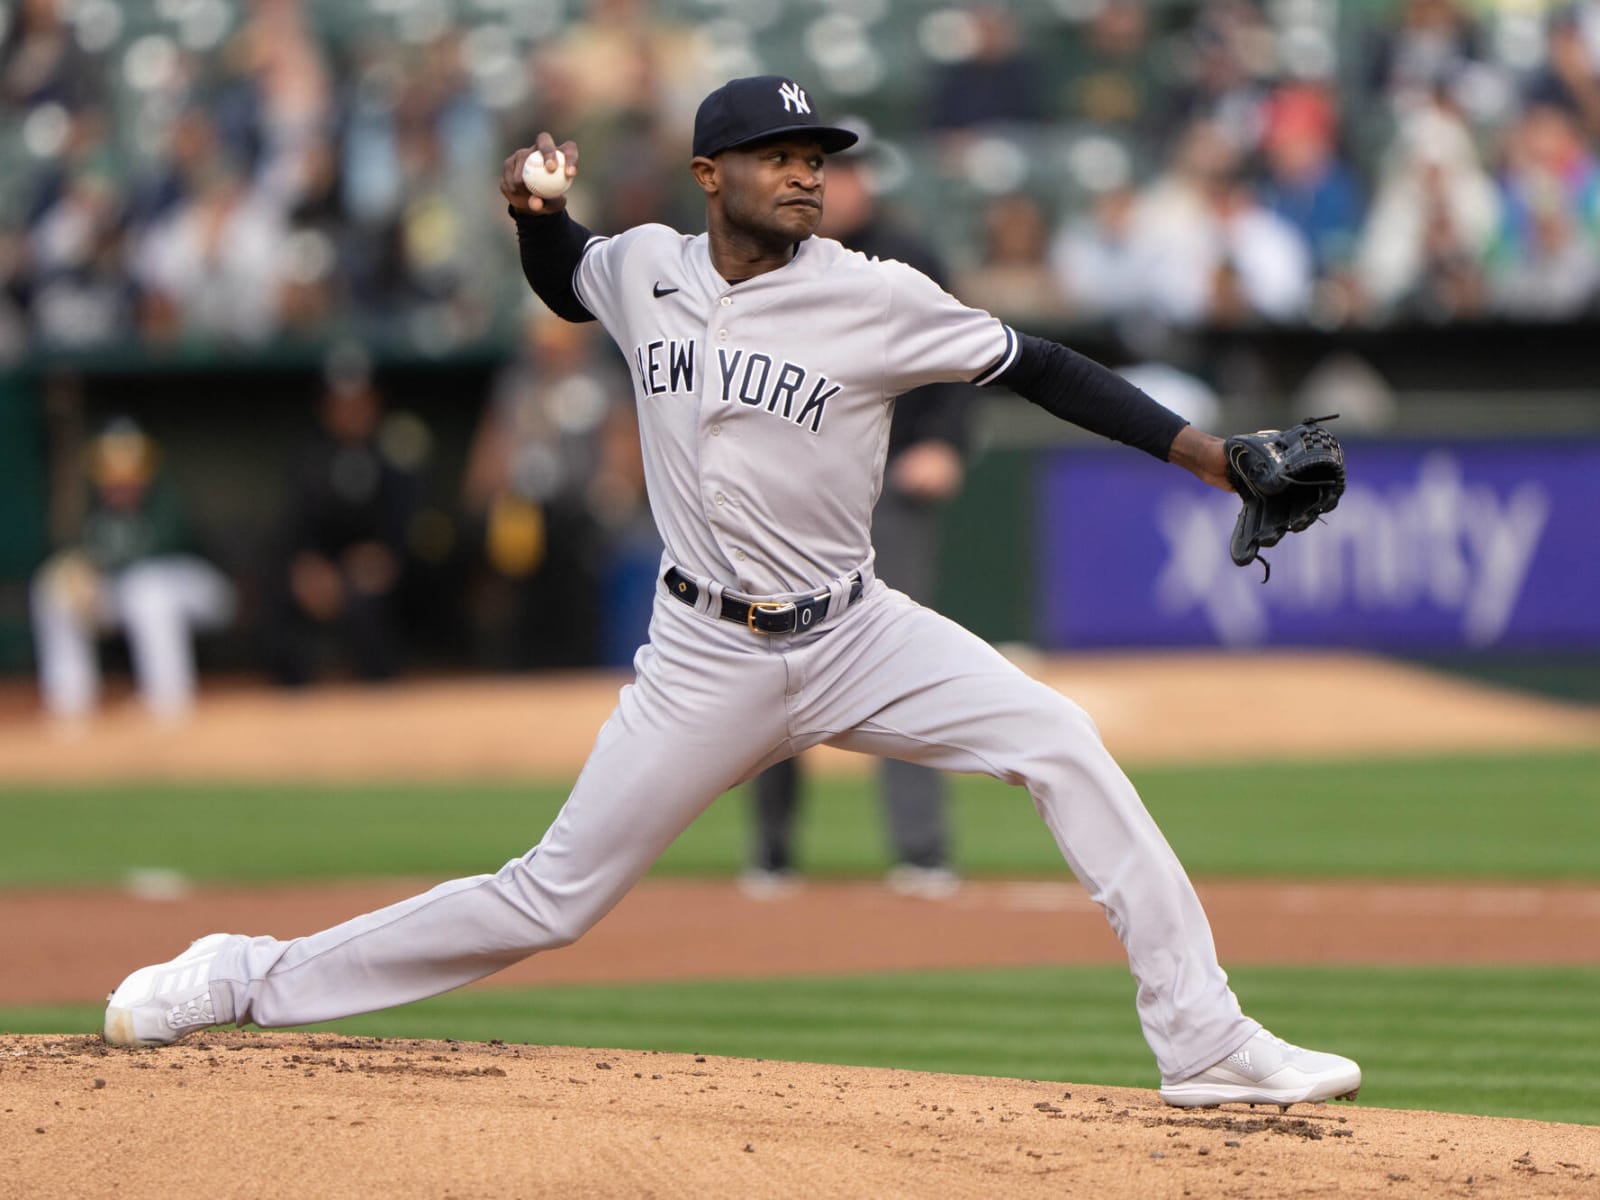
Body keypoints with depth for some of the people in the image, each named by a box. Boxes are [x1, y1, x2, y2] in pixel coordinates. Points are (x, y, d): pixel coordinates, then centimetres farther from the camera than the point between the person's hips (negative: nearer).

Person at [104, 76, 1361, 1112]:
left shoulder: (872, 297, -11)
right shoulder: (645, 270, 0)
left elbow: (1034, 367, -9)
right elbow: (563, 280, 23)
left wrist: (1195, 446, -18)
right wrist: (538, 210, 0)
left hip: (855, 639, 0)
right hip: (707, 661, 0)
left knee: (1060, 744, -20)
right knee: (555, 895, 0)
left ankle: (1205, 1044, -17)